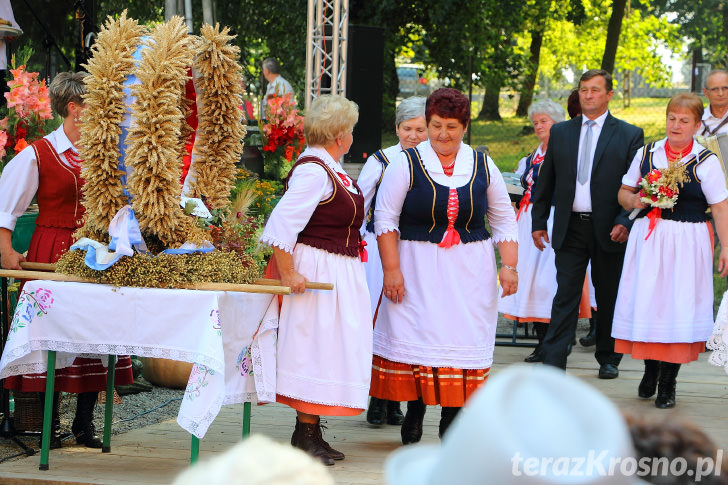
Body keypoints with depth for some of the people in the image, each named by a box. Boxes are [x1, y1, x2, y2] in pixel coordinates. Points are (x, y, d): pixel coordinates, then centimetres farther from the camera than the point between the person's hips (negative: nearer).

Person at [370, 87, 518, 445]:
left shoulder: (483, 167, 8)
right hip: (418, 269, -2)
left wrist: (509, 266, 2)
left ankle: (452, 421, 6)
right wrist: (391, 269, -9)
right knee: (417, 336, -5)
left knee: (462, 339, -2)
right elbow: (385, 218, -1)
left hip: (469, 273, 2)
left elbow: (504, 221, 13)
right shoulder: (406, 163, 0)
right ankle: (415, 411, 13)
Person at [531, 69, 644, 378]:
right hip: (570, 227, 1)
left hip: (609, 229, -1)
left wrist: (625, 222, -14)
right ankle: (553, 363, -8)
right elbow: (545, 182, 13)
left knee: (609, 297, 10)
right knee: (565, 296, -5)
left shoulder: (629, 135, 1)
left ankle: (608, 359, 24)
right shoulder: (560, 132, 10)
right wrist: (538, 222, 8)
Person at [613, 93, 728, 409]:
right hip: (648, 239, 3)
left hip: (687, 242, -3)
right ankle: (650, 370, 24)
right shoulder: (646, 154, 8)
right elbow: (624, 192, 16)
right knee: (647, 303, 3)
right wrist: (634, 200, -7)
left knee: (678, 307, -2)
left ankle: (667, 383, 8)